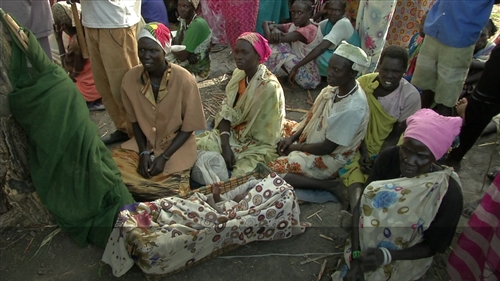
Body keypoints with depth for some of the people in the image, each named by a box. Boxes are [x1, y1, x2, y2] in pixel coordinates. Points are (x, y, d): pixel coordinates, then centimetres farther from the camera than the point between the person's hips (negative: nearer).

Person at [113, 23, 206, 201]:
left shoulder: (184, 80, -19)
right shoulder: (130, 79, -9)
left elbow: (188, 128, -11)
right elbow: (135, 121, 4)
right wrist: (143, 152, -10)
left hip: (176, 145, -3)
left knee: (172, 189, -23)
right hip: (144, 143, 3)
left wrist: (164, 157, -18)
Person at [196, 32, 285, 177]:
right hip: (232, 134, 6)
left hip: (257, 145, -6)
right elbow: (226, 113, -3)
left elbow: (258, 132, -19)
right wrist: (225, 144, -18)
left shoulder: (269, 87, -24)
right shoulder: (238, 74, -2)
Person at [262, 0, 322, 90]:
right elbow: (271, 25, -2)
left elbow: (271, 39, -29)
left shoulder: (309, 30, -25)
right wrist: (274, 29, -25)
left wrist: (265, 25, -9)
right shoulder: (294, 25, 1)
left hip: (309, 78, -9)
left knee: (279, 47, -20)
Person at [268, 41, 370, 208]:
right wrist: (292, 137, -6)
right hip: (312, 140, 8)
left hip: (329, 159, -8)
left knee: (272, 172, -18)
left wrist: (296, 147, -12)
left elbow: (327, 148, -25)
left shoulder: (352, 108, -32)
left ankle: (330, 186, -11)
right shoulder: (334, 87, -8)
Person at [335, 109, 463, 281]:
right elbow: (361, 205, -15)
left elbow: (433, 246, -14)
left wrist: (386, 256, -28)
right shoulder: (389, 157, -19)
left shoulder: (448, 193, -26)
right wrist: (356, 254, -22)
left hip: (406, 259, -2)